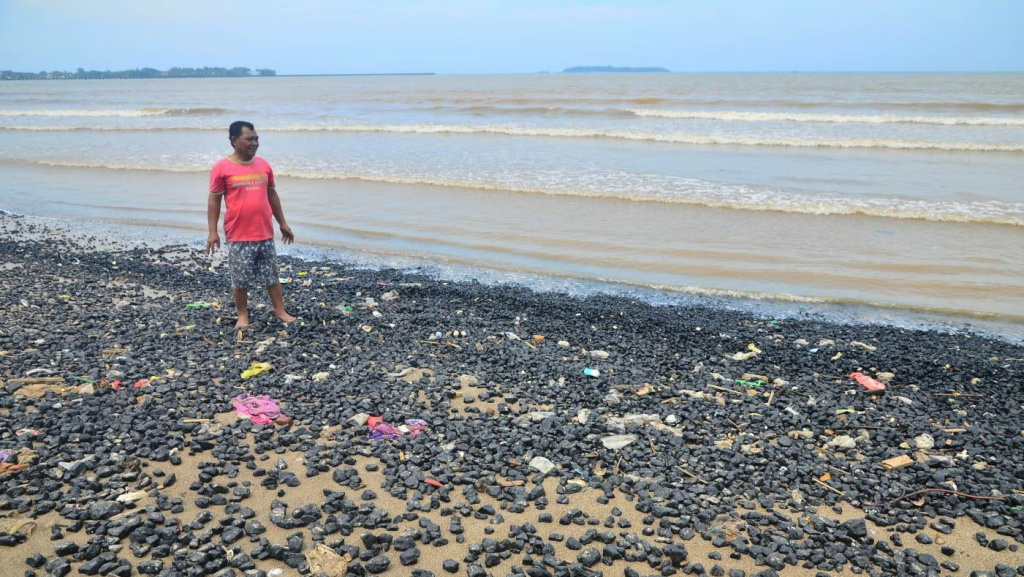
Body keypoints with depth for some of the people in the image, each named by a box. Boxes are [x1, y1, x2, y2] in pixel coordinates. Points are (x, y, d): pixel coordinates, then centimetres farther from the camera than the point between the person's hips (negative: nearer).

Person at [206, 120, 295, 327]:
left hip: (265, 233, 4)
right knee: (240, 278, 6)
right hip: (238, 236, -4)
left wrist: (282, 223, 16)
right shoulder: (222, 168, -7)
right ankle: (242, 316, 22)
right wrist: (212, 232, -8)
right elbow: (214, 200, -4)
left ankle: (280, 311, 22)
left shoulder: (263, 165, 6)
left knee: (272, 274, 11)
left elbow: (272, 195, 15)